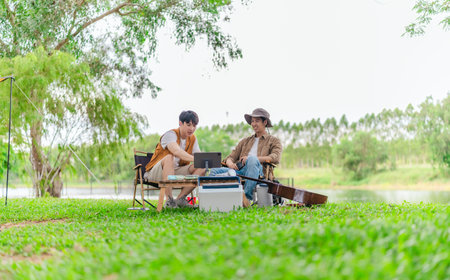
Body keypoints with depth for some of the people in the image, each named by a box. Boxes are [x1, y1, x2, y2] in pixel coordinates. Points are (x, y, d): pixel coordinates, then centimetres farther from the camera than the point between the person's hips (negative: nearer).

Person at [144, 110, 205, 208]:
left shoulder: (193, 139, 7)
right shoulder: (171, 134, -16)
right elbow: (176, 151, -36)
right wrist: (194, 159, -49)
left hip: (176, 172, 6)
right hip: (155, 172, -6)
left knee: (201, 168, -13)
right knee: (169, 158, -37)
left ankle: (180, 198, -14)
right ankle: (169, 200, -37)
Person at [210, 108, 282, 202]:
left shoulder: (274, 141, 18)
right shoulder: (245, 141, 32)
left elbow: (276, 158, -3)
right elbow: (231, 157, 22)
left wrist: (252, 158, -17)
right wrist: (230, 163, -5)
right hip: (239, 171, 4)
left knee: (252, 159, -36)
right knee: (214, 171, -19)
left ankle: (247, 197, -37)